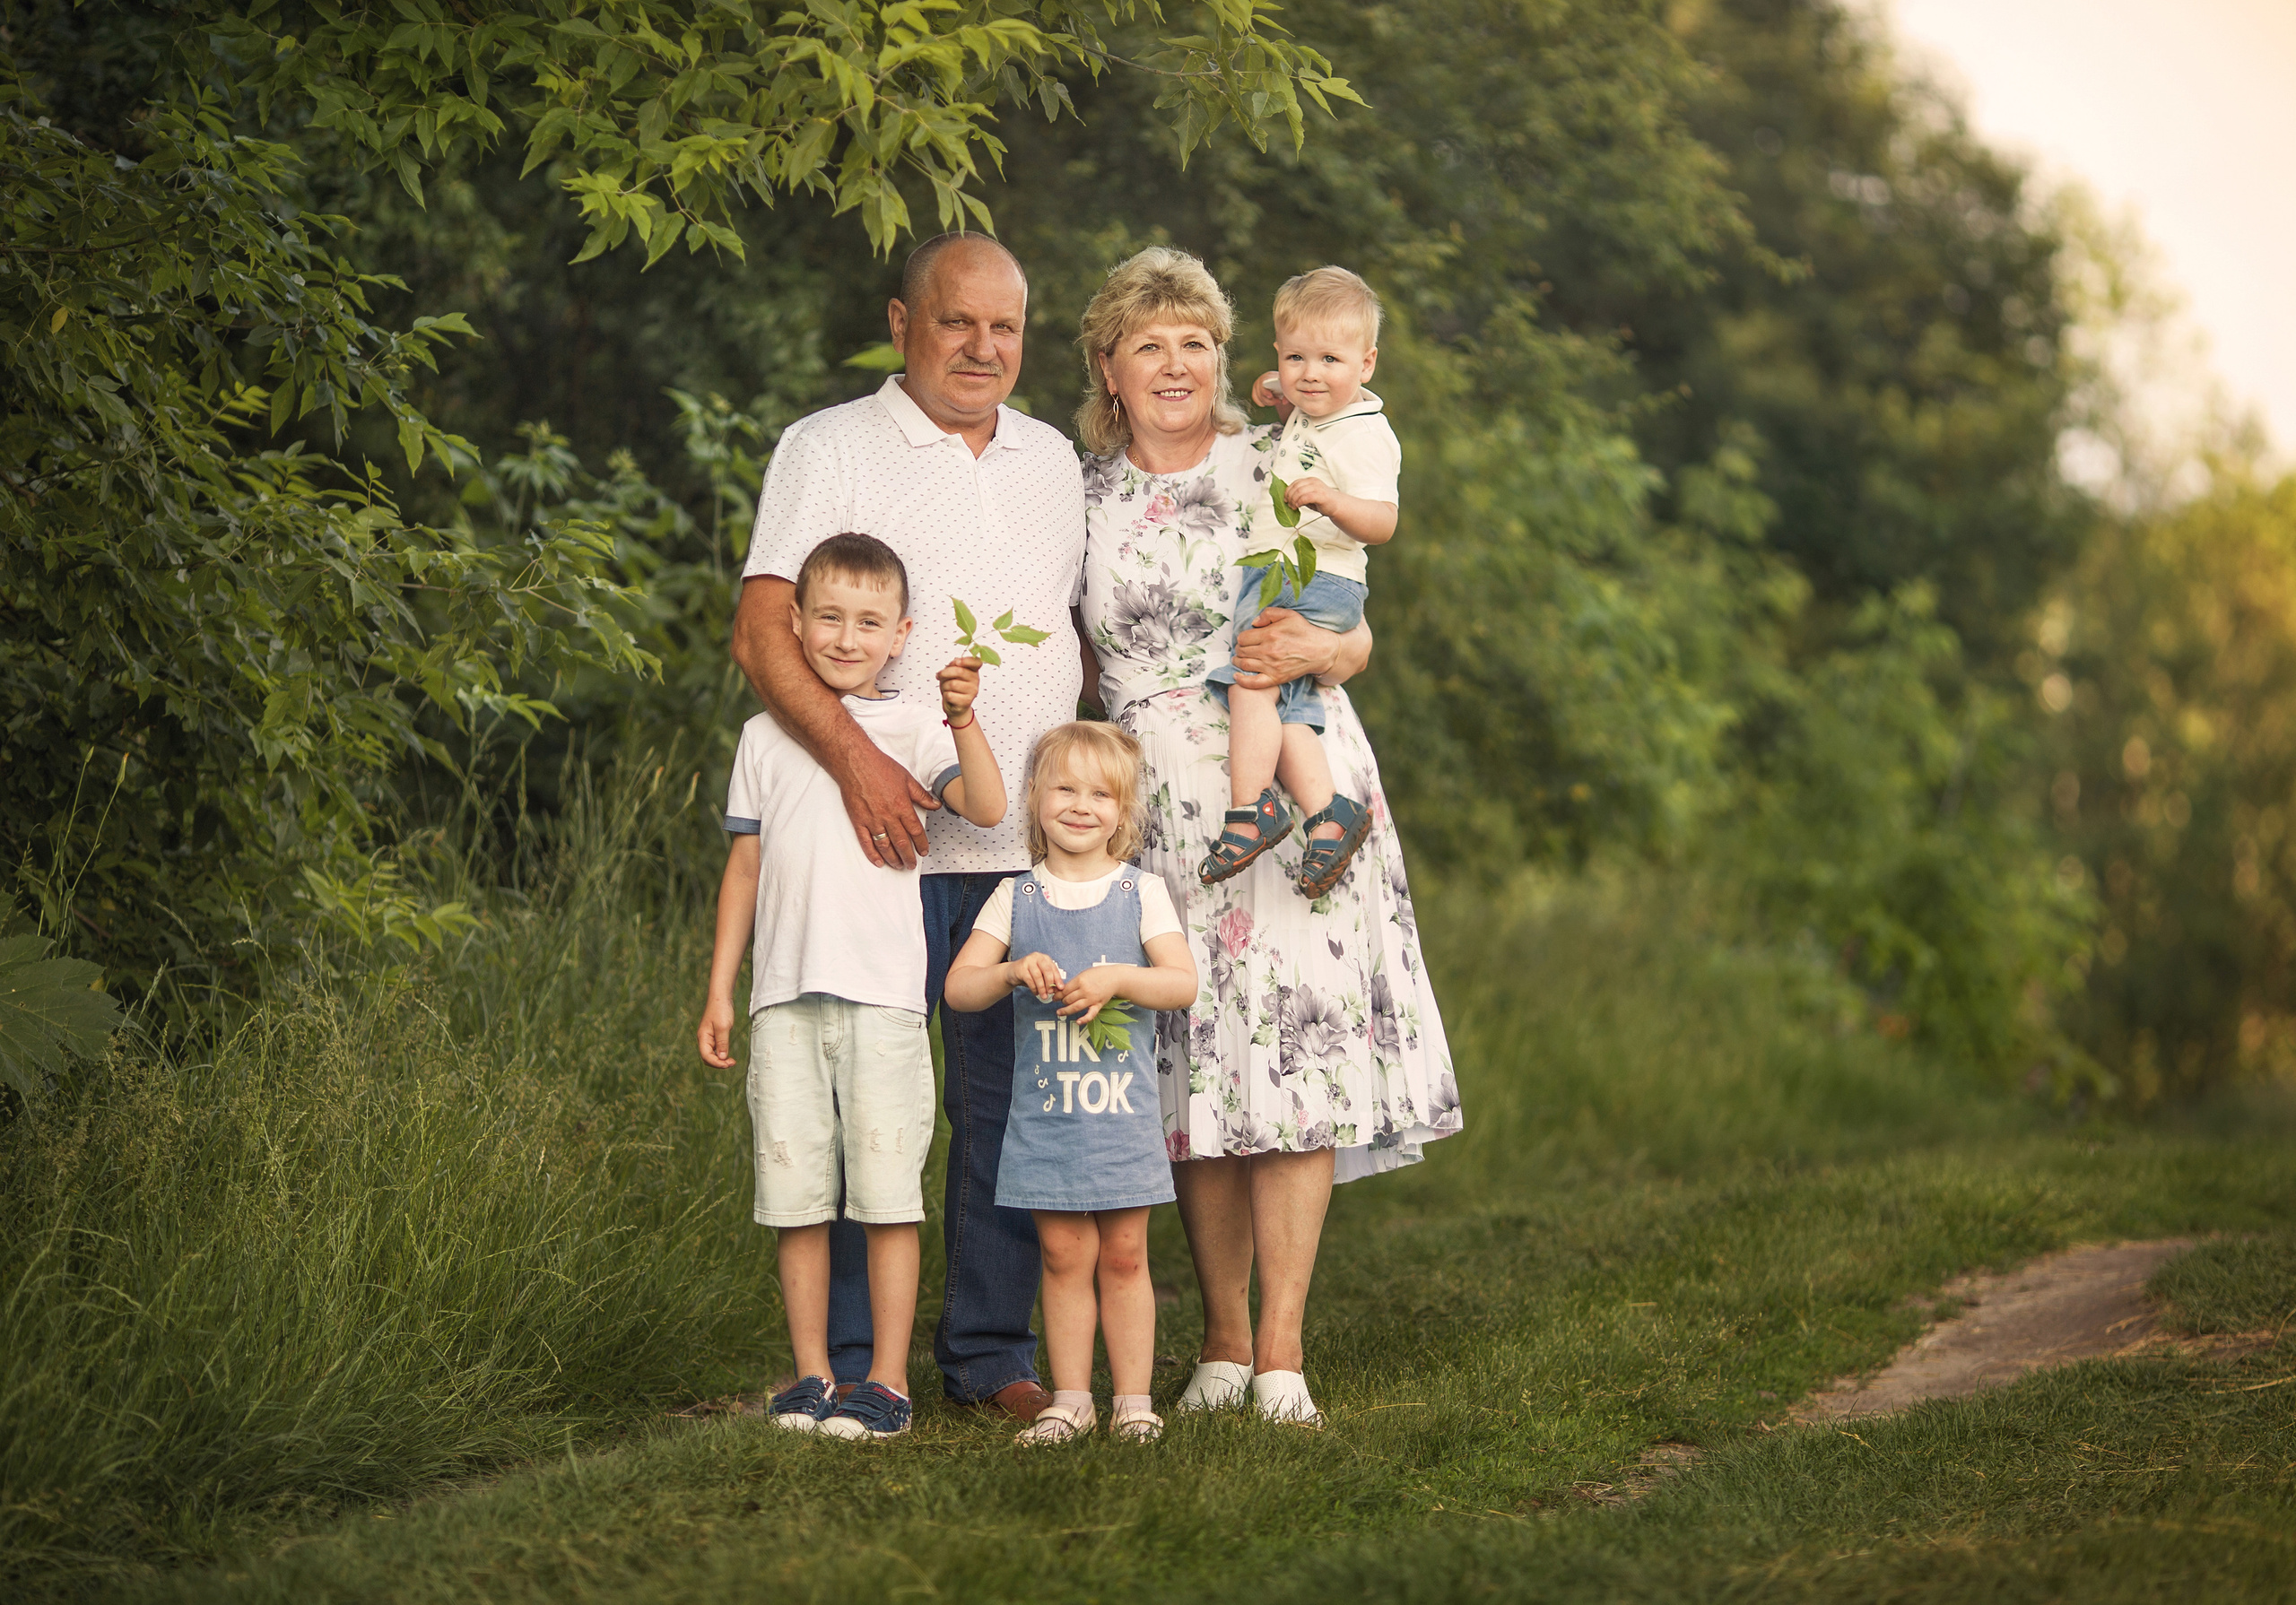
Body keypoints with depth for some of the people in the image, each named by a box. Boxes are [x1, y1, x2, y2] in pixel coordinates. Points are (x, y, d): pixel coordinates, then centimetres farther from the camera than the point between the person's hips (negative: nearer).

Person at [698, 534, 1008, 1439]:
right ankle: (810, 1377, 12)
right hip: (785, 998, 3)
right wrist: (719, 991, 14)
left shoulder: (912, 730, 5)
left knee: (887, 1194, -3)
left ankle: (888, 1381, 3)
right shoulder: (767, 737, 14)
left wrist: (963, 720, -25)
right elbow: (745, 867, 17)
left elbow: (986, 808, -11)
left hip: (881, 994, -3)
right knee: (796, 1197, 4)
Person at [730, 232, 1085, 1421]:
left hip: (1031, 842, 5)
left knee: (1013, 1099, 6)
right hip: (885, 833, -5)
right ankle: (850, 1361, 4)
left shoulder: (1052, 461, 17)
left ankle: (992, 1350, 15)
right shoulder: (828, 450, 0)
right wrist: (852, 755, -23)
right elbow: (763, 632, -9)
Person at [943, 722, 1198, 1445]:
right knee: (1064, 1255, 3)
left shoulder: (1141, 893, 2)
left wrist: (1116, 978, -20)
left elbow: (1184, 983, -5)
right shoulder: (1015, 898, 4)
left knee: (1123, 1255, 3)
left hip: (1122, 1110, -1)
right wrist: (1013, 972, -18)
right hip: (1043, 1112, 1)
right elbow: (957, 988, 0)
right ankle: (1070, 1398, 10)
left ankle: (1133, 1399, 9)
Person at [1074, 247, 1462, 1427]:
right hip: (1154, 807, 3)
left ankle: (1282, 1350, -6)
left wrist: (1316, 650, -15)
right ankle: (1222, 1342, 12)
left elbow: (1357, 635, 7)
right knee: (1190, 1065, 1)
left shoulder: (1279, 468, 3)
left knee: (1293, 1052, -9)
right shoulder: (1086, 496, 11)